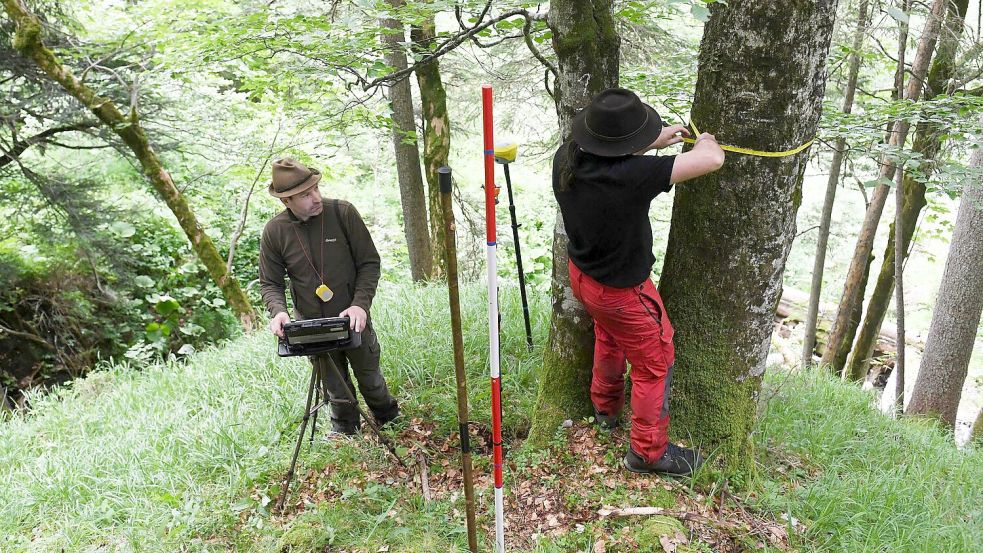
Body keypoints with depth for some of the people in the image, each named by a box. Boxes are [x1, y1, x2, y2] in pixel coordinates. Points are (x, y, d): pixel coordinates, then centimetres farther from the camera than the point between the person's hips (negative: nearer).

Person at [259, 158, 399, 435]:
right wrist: (278, 311, -21)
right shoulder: (274, 231, -9)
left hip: (354, 320, -1)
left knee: (370, 379, 18)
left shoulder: (343, 212, -15)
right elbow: (270, 283, -1)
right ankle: (344, 434, 43)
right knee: (335, 391, 17)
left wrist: (361, 304, -23)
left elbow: (369, 262, -10)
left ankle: (391, 422, 46)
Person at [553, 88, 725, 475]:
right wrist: (705, 140, -10)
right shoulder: (630, 177, -39)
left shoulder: (565, 158, -17)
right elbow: (713, 160, -33)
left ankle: (605, 407, 60)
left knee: (609, 339, 35)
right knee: (655, 365, 15)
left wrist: (653, 144, 6)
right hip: (622, 292, -8)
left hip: (581, 274, 8)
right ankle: (648, 451, 33)